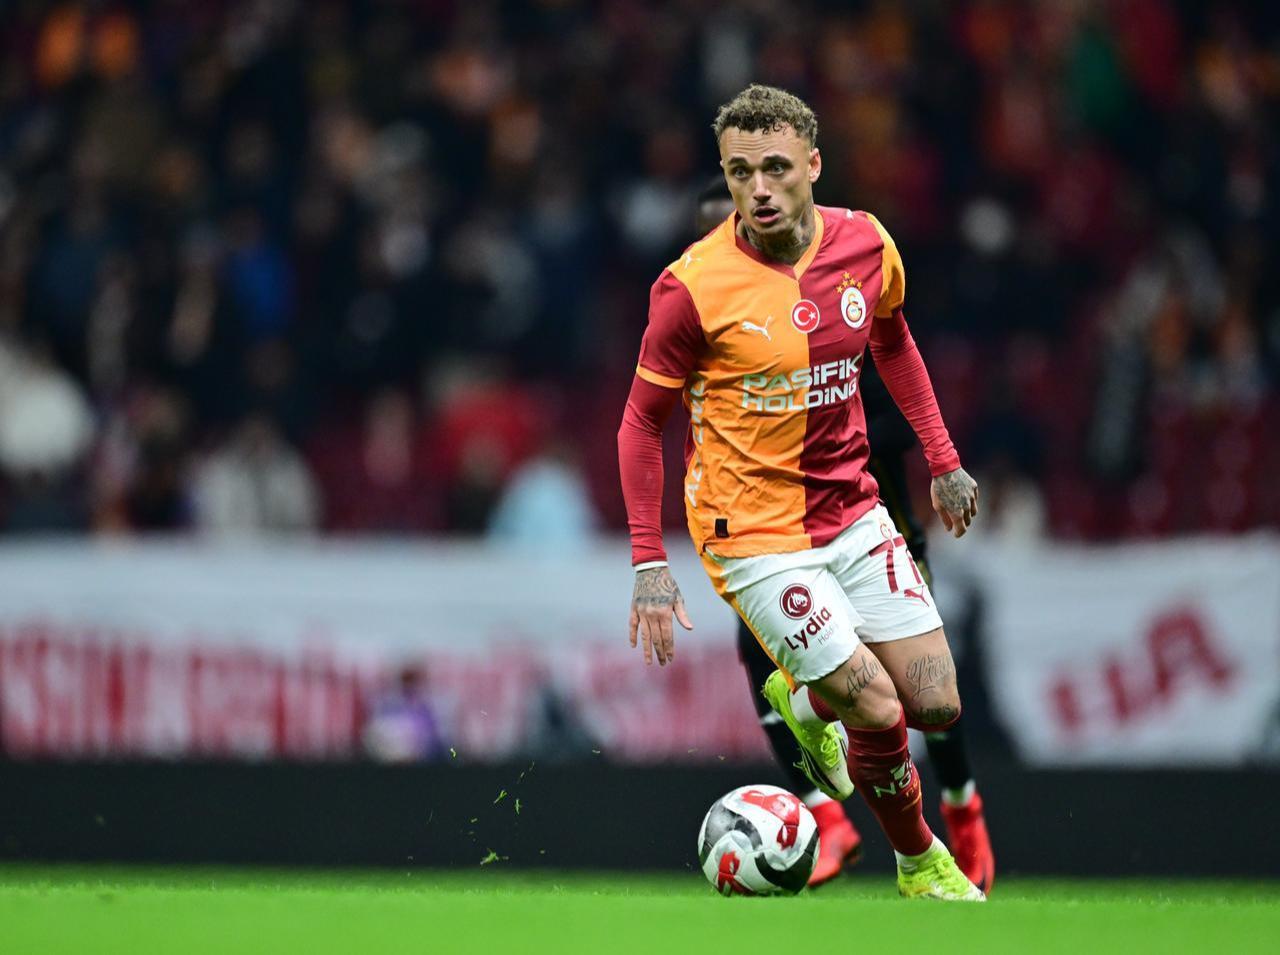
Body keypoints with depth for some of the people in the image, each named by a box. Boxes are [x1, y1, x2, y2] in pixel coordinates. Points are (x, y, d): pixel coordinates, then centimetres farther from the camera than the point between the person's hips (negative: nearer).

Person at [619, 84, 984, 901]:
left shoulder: (865, 245, -5)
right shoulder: (693, 287, -19)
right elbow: (643, 422, -8)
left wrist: (942, 461, 16)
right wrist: (649, 565, -12)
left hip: (852, 512, 5)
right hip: (753, 533, -5)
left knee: (937, 707, 1)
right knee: (880, 712, -12)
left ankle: (807, 695, 33)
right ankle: (920, 862, 17)